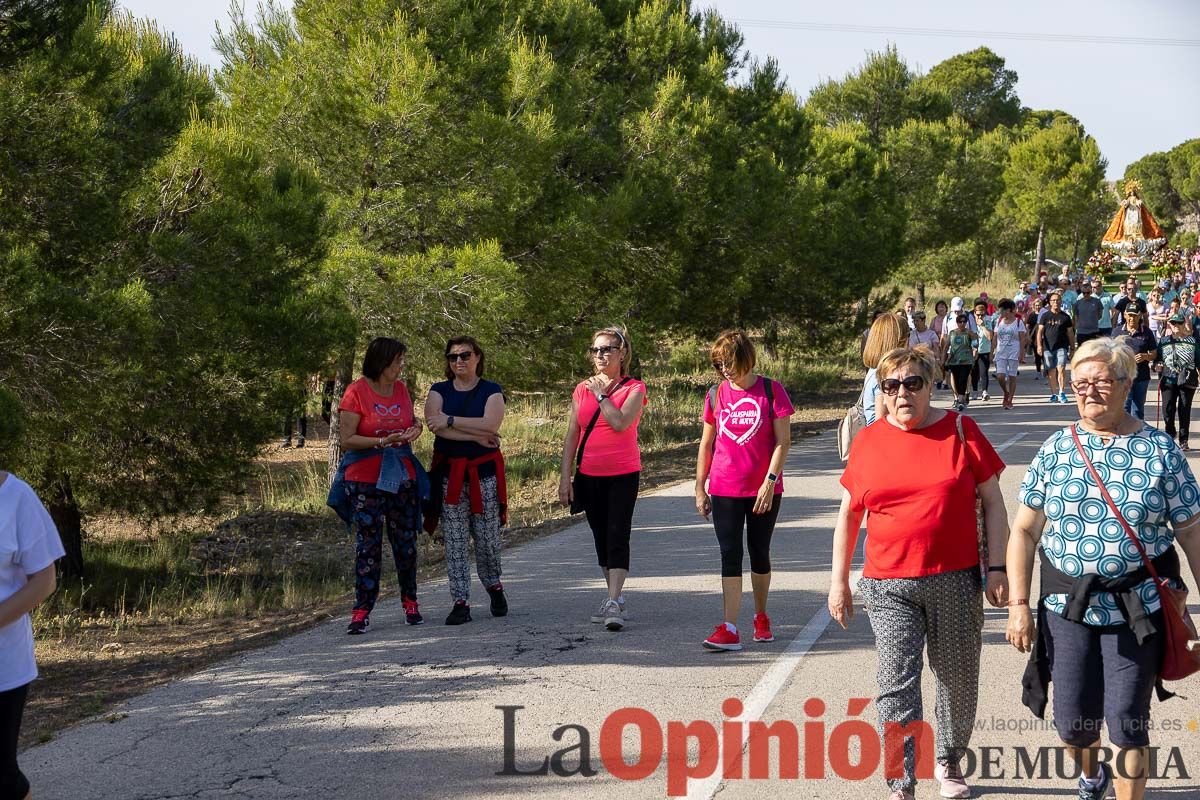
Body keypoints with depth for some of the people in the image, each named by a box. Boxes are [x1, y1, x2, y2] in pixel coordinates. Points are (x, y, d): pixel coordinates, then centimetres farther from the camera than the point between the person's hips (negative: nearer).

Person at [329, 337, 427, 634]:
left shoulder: (401, 389, 7)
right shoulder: (356, 392, -10)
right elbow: (346, 440, -13)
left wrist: (415, 428, 0)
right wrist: (383, 442, -23)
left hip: (402, 476, 5)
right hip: (365, 480, -5)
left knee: (405, 542, 10)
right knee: (367, 545, -4)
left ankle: (410, 603, 23)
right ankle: (361, 612, -1)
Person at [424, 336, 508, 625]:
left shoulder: (491, 391, 3)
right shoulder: (439, 391, 8)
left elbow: (490, 424, -15)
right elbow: (433, 423, -10)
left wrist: (449, 421, -14)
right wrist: (476, 435, -14)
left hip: (484, 473, -1)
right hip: (449, 474, 1)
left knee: (487, 540, 3)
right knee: (454, 542, -1)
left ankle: (494, 587, 29)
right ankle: (460, 603, 2)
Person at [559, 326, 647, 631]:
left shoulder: (634, 388, -3)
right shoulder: (582, 390, 9)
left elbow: (621, 422, -21)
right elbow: (571, 436, 9)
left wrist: (601, 394, -10)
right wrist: (564, 477, 5)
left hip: (623, 475, -5)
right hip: (589, 476, 5)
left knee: (617, 536, -12)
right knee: (601, 538, 10)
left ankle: (613, 604, -19)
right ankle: (615, 597, 21)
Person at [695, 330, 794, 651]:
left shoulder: (771, 391, -5)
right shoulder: (716, 395, 4)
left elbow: (783, 442, -6)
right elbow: (706, 444, 10)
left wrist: (769, 481, -14)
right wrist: (700, 488, 8)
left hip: (764, 490, -2)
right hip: (724, 490, 2)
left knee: (760, 554, 9)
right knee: (730, 555, -5)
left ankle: (761, 618, 28)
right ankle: (729, 629, -10)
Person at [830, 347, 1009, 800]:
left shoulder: (960, 431, 2)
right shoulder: (867, 442, 5)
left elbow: (992, 501, 4)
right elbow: (848, 515, 13)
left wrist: (997, 568, -3)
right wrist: (839, 581, 12)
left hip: (956, 581, 0)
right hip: (888, 587, 0)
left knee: (958, 680, 11)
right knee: (897, 683, -7)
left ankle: (949, 761, 33)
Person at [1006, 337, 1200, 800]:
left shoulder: (1160, 450, -3)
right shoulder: (1056, 449, 1)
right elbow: (1024, 531, 2)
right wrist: (1019, 604, -4)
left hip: (1137, 607, -2)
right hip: (1067, 605, 2)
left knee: (1127, 722, 0)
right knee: (1072, 722, 9)